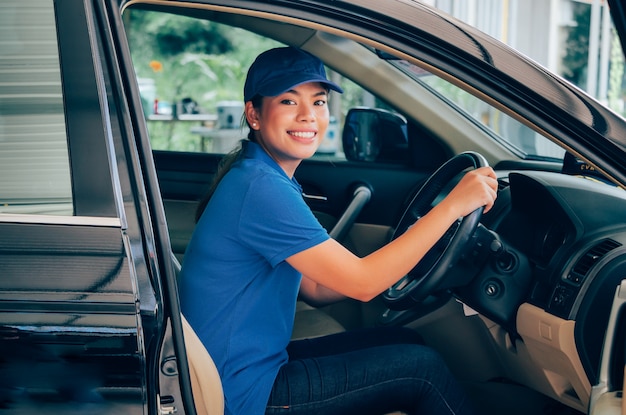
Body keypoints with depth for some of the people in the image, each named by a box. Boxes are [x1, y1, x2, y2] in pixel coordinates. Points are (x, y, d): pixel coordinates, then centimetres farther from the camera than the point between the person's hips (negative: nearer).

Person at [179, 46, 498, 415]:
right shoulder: (261, 189, -23)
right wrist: (453, 205, -21)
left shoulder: (268, 179, 9)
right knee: (422, 367, -5)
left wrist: (394, 267, 0)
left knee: (405, 340, 12)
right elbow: (362, 283, -23)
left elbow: (316, 288, 11)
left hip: (257, 363, 9)